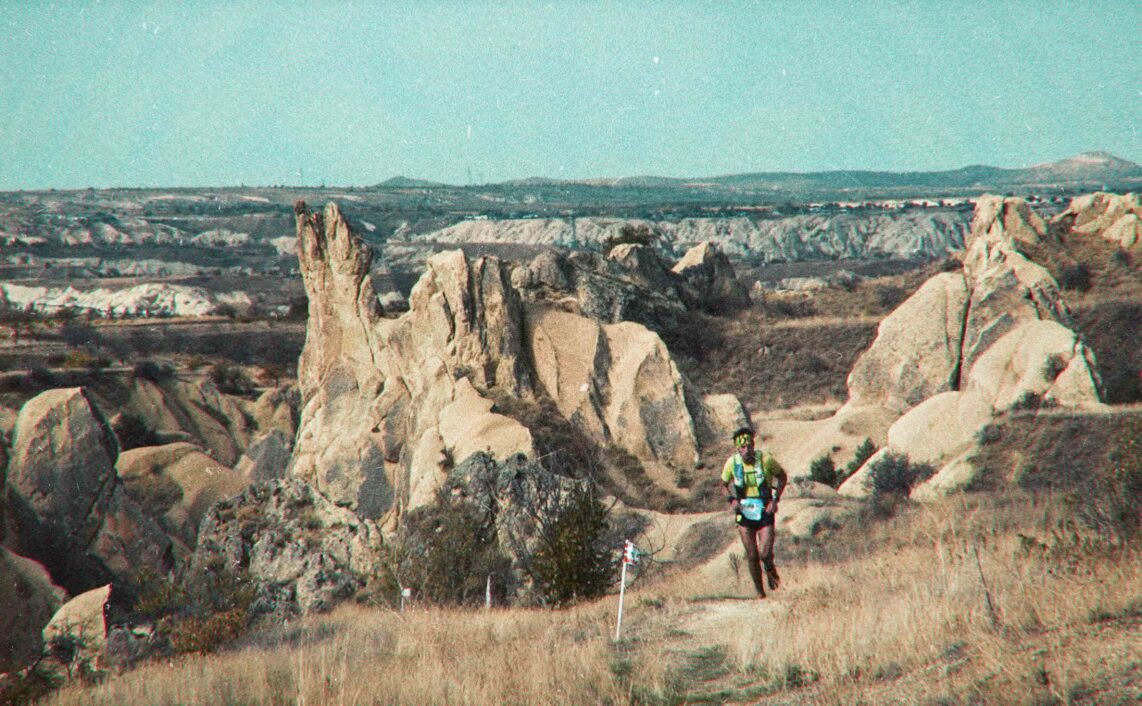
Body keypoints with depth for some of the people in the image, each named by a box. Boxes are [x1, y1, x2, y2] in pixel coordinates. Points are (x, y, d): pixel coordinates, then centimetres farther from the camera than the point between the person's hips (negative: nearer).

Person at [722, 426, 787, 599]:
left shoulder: (765, 459, -14)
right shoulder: (732, 463, -10)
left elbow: (782, 477, 3)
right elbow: (725, 484, 9)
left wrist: (775, 500, -7)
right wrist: (732, 500, -9)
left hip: (764, 511, -2)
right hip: (744, 512, 2)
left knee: (765, 554, -12)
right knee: (752, 556, 1)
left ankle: (770, 569, 24)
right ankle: (759, 591, 18)